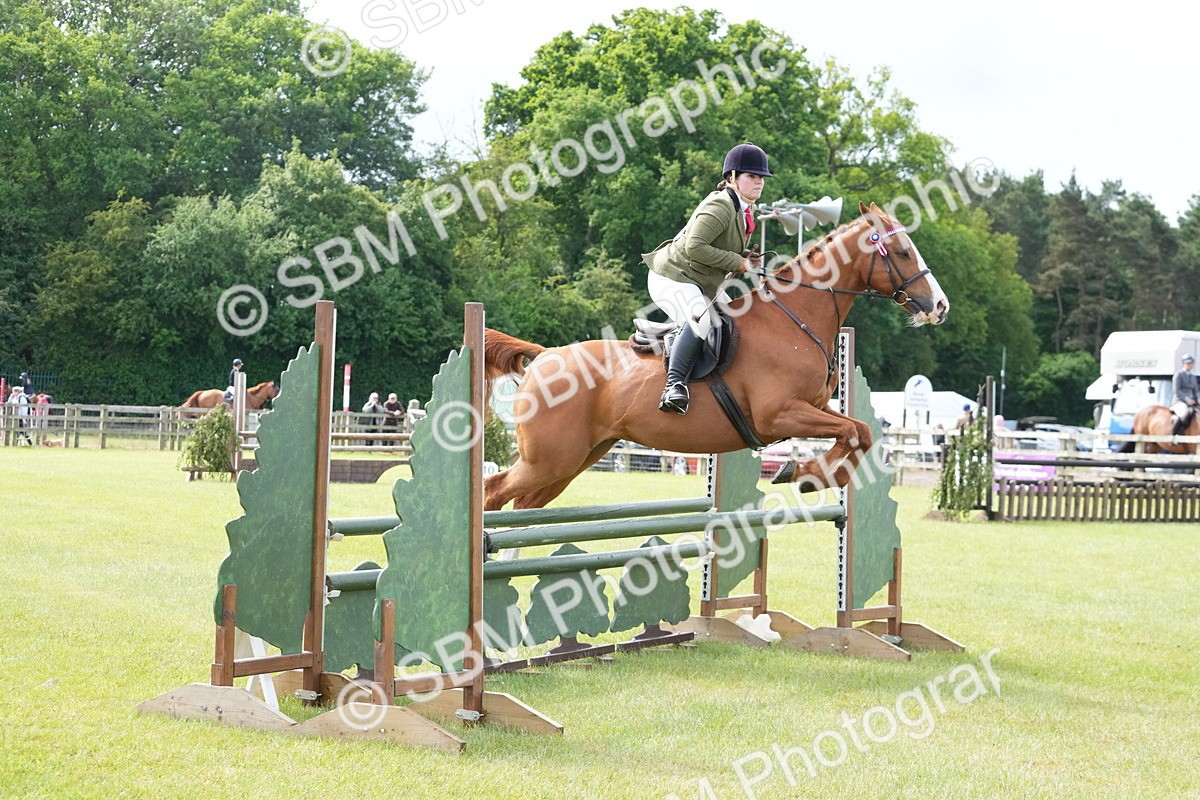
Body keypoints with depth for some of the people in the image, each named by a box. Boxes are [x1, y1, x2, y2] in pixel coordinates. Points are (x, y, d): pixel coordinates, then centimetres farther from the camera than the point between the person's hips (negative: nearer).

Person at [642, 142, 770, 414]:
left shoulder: (747, 210, 10)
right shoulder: (720, 206, -21)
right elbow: (694, 248, -31)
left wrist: (748, 258, 2)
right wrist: (738, 262, -23)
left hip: (703, 284, 11)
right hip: (671, 278, -11)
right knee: (701, 320, -34)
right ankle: (675, 384, -36)